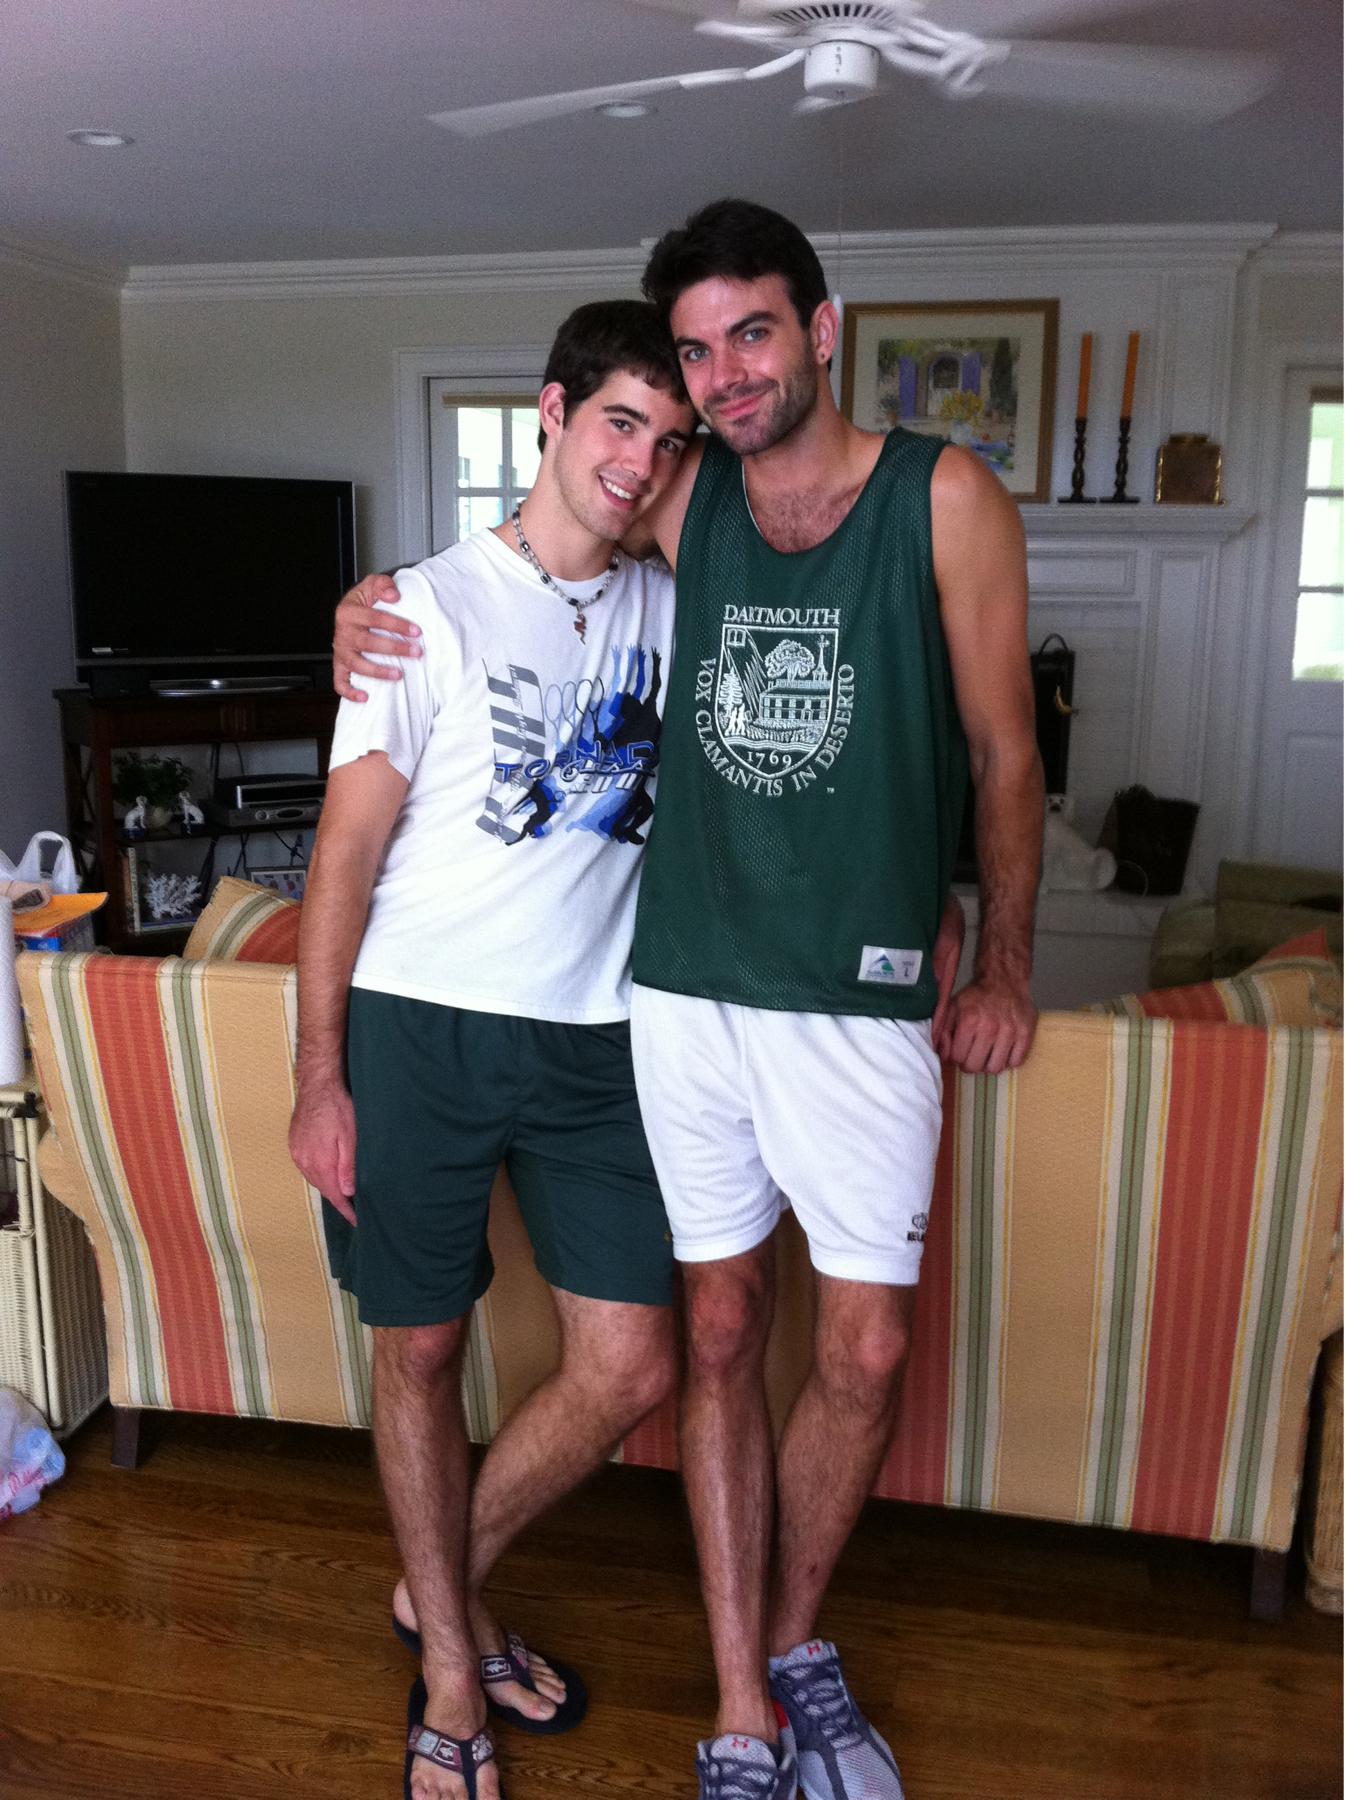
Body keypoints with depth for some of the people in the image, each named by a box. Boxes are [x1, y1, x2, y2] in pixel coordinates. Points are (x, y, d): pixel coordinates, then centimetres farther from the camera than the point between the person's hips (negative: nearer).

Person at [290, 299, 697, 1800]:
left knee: (629, 1369, 3)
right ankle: (450, 1679, 32)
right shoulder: (429, 608, -5)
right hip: (422, 1029, -4)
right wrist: (321, 1080, -8)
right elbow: (346, 853, -5)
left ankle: (442, 1586, 31)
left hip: (594, 1039, 4)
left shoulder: (667, 609, 8)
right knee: (422, 1349, 9)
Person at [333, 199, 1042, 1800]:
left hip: (862, 995, -2)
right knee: (722, 1333, 9)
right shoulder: (683, 501, 4)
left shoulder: (945, 498, -3)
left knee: (864, 1353, 4)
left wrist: (1003, 972, 5)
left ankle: (791, 1640, 33)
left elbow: (1002, 751, 2)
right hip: (685, 984, 2)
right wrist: (379, 615, -1)